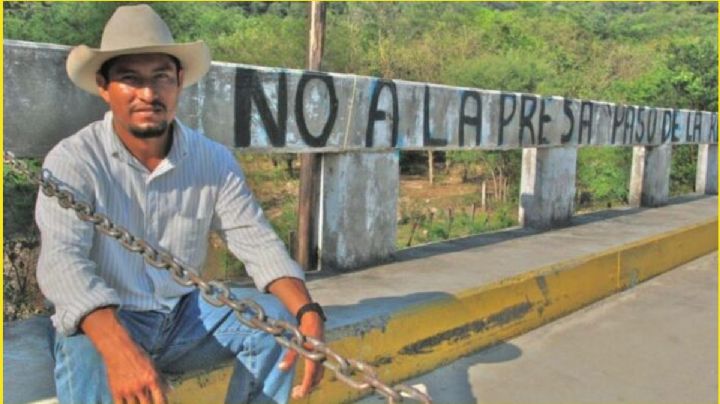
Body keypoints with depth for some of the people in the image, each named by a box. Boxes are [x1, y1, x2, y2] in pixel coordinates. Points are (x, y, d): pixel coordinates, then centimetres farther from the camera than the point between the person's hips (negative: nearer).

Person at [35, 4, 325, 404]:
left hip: (185, 315, 4)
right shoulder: (73, 160, -15)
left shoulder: (214, 160, -3)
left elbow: (257, 241, -8)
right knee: (87, 358, -35)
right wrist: (118, 347, -46)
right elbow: (62, 259, -27)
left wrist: (307, 314, -27)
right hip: (102, 324, -3)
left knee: (275, 318, -17)